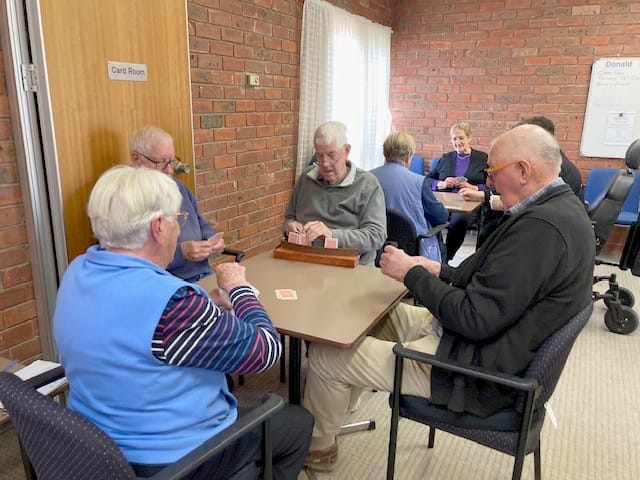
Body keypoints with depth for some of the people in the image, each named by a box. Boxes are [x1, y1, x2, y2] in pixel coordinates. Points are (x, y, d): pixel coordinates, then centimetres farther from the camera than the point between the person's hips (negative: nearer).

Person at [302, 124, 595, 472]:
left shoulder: (541, 227, -28)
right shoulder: (559, 207, 5)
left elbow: (476, 320, -27)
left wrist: (411, 273, -15)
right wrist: (439, 271, 2)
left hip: (478, 367, -11)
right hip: (493, 338, 11)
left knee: (325, 355, -5)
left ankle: (317, 447, 23)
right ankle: (343, 398, 35)